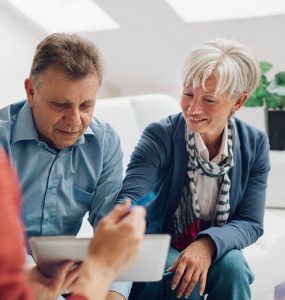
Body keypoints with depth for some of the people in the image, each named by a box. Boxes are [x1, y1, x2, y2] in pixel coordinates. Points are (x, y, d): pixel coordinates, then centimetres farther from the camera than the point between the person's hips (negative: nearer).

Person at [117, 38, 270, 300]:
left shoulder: (255, 146, -7)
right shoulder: (160, 137, -16)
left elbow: (251, 223, -7)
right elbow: (130, 200, -28)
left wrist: (208, 244, -28)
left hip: (216, 251, 2)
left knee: (233, 266, -29)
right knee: (183, 277, -32)